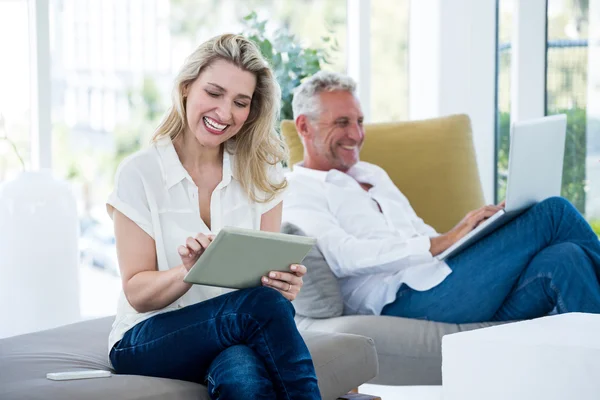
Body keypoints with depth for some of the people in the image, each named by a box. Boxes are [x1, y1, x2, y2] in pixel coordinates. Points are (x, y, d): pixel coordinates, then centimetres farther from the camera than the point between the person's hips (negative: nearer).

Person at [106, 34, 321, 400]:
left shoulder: (262, 173, 6)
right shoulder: (140, 173, -4)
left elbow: (269, 274, 2)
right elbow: (137, 294, -6)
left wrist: (285, 282, -23)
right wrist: (189, 271, -28)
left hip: (239, 333, 2)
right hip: (149, 339, -2)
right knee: (263, 305, -32)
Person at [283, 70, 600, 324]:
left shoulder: (372, 174, 30)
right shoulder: (296, 194, 3)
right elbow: (344, 258, -15)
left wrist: (493, 224, 6)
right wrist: (444, 241, -21)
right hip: (407, 301, -8)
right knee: (554, 213, -15)